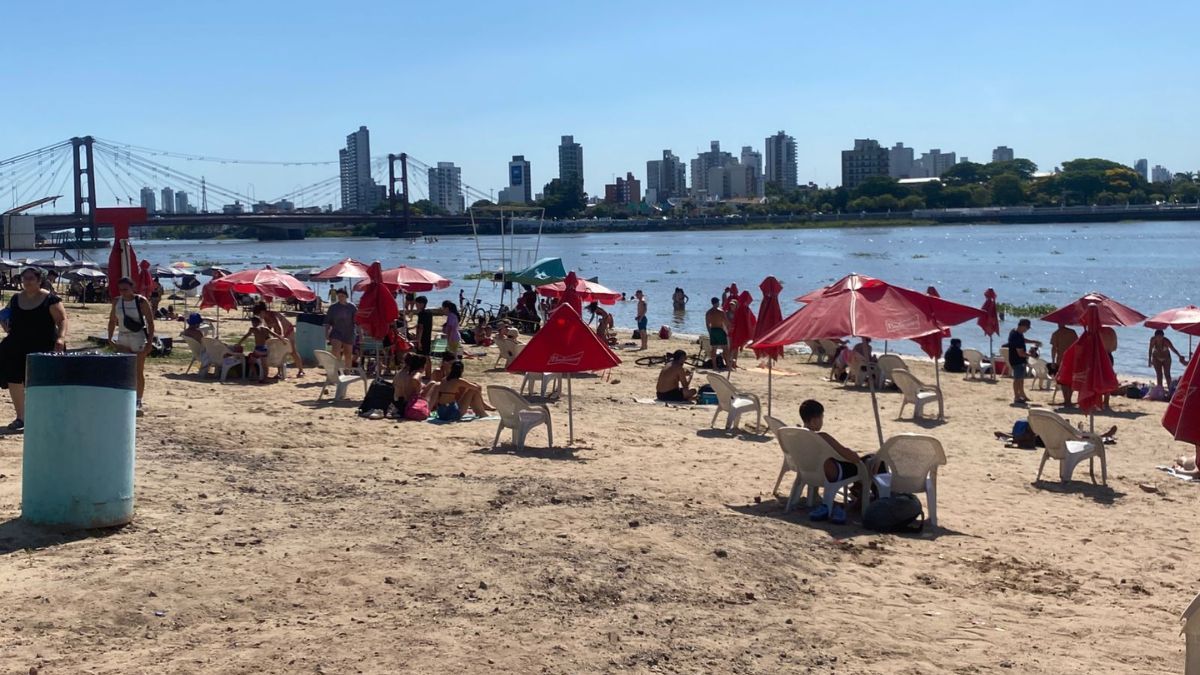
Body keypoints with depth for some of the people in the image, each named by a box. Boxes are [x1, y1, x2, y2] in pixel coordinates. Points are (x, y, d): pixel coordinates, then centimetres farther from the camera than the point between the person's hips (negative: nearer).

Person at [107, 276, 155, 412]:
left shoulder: (141, 301, -8)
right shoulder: (116, 302, 6)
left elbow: (150, 322, -8)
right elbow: (112, 321, 16)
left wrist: (150, 342, -14)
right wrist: (110, 338, 6)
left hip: (138, 337, -4)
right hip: (122, 338, 4)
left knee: (138, 372, -1)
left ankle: (138, 402, 6)